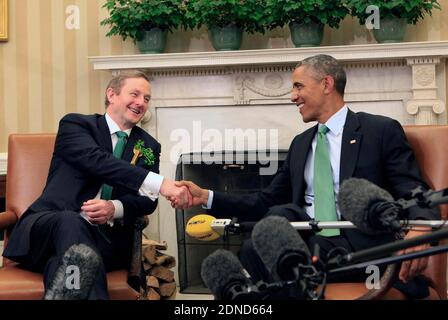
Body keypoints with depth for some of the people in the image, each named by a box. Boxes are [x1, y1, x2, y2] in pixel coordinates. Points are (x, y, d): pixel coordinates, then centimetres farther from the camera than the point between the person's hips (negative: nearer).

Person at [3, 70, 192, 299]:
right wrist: (161, 184, -27)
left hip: (106, 237, 2)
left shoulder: (149, 146, 20)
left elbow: (147, 199, 10)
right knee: (72, 222, -39)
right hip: (49, 224, -1)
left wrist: (115, 208, -16)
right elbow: (96, 160, -14)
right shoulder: (75, 124, 6)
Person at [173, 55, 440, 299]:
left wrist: (420, 229, -27)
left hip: (362, 248, -5)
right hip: (309, 241, 5)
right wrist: (206, 197, 12)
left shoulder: (382, 131, 4)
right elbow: (269, 201, 21)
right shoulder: (300, 144, 23)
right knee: (280, 215, -28)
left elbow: (414, 194, -4)